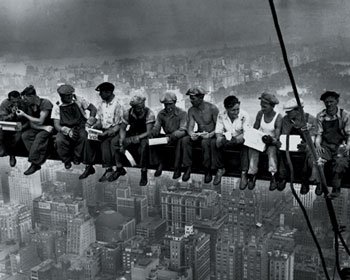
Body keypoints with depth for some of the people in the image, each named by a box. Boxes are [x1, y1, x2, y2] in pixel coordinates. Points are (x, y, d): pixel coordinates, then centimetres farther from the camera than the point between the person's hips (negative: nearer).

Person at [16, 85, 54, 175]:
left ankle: (34, 163, -29)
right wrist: (44, 127, -17)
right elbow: (32, 124, 1)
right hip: (37, 129, 6)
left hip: (49, 128, -6)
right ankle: (37, 159, -26)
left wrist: (24, 115, -19)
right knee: (25, 135, -21)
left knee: (39, 137, -35)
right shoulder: (29, 106, 4)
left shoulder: (45, 103, -16)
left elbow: (40, 121, -21)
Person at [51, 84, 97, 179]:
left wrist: (90, 120, -12)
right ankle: (67, 161, -6)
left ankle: (77, 158, -12)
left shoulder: (78, 100, 1)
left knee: (83, 136, -35)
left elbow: (93, 108, 8)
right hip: (65, 130, 0)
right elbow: (56, 125, -6)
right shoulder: (57, 107, 1)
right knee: (59, 140, -32)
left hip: (80, 127, 0)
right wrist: (68, 131, -25)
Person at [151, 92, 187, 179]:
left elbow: (183, 131, -20)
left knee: (180, 140, -38)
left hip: (178, 137, -4)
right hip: (167, 137, 5)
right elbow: (156, 128, 1)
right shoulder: (161, 114, 3)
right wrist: (154, 132, -26)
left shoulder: (182, 113, -11)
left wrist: (172, 136, -39)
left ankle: (177, 168, -30)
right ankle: (160, 164, -8)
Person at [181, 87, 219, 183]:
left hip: (211, 135, -4)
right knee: (185, 140, -24)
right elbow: (190, 127, -6)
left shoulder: (212, 108, -13)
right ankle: (187, 168, -19)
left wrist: (211, 134, -32)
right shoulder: (191, 110, 1)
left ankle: (208, 170, -25)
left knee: (205, 142, -37)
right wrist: (191, 134, -29)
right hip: (199, 135, 5)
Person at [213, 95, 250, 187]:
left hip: (239, 139, -2)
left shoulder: (244, 115, -15)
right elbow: (218, 131, -5)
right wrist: (219, 138, -31)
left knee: (245, 145, -36)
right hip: (226, 139, 2)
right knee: (214, 143, -27)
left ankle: (244, 173, -28)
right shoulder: (221, 116, -7)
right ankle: (220, 169, -9)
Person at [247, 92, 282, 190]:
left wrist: (272, 140, -37)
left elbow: (277, 136, -17)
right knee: (253, 148, -29)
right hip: (259, 139, 3)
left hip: (271, 142, -3)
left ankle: (273, 176, -34)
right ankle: (252, 175, -26)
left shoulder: (278, 117, -11)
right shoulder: (260, 114, -1)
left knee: (272, 149, -36)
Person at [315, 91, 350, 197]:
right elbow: (319, 134, 6)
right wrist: (317, 144, -15)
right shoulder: (320, 116, 6)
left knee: (340, 162, -33)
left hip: (340, 146, -2)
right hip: (325, 146, 2)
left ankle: (336, 188, -17)